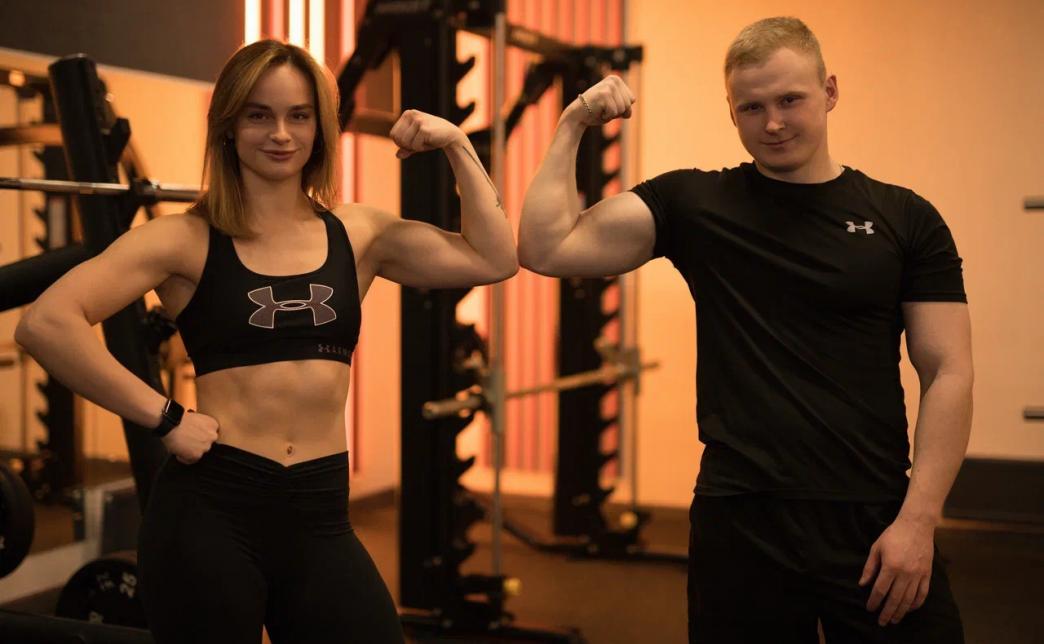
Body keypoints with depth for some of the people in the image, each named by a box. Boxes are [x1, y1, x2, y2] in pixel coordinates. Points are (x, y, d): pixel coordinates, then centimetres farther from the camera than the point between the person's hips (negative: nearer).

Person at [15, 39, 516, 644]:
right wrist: (165, 417, -13)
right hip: (210, 510, -3)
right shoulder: (187, 240, -3)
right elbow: (46, 323, -13)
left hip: (320, 515, 3)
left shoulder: (359, 234, 9)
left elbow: (495, 259, 5)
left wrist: (457, 146, 3)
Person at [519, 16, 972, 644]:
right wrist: (573, 127, -5)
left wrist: (918, 519, -9)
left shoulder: (904, 219, 3)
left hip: (874, 521, 0)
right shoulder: (693, 203, 3)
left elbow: (948, 374, -1)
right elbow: (546, 249, -3)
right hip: (739, 522, 0)